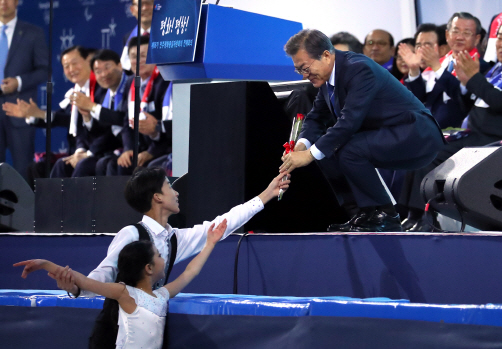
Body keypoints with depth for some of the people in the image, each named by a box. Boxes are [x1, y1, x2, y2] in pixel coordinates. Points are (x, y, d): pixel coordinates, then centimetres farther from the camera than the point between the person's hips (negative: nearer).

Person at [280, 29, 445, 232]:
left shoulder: (359, 69, -24)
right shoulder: (326, 76, 4)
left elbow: (350, 121, -31)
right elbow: (317, 117, 12)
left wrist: (310, 154, -30)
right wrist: (302, 145, -10)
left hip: (416, 136, -10)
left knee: (350, 151, -29)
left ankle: (384, 216, -13)